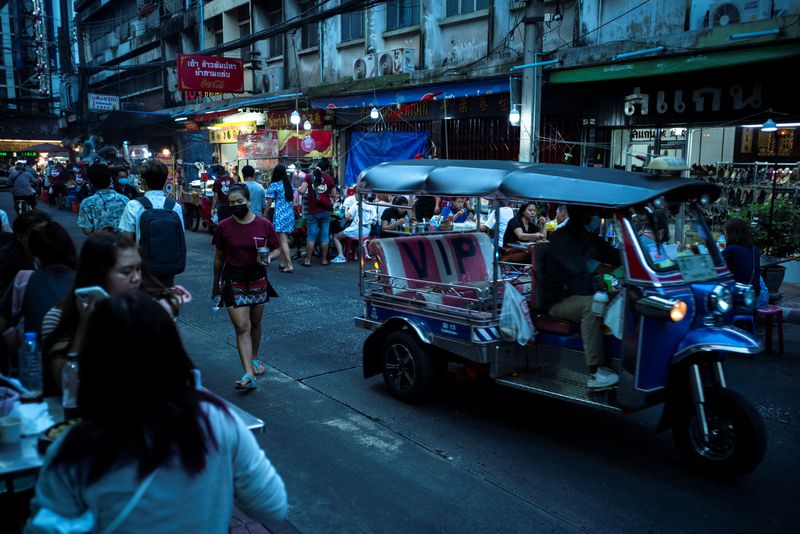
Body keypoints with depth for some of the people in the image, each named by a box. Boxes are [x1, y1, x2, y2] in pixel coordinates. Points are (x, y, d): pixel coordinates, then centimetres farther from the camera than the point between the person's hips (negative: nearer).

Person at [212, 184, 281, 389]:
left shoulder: (264, 224, -7)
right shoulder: (224, 227, -6)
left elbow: (277, 249, 5)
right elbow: (219, 257, 6)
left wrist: (268, 258, -18)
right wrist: (216, 284, 14)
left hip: (257, 280, 2)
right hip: (233, 282, -1)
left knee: (255, 324, 18)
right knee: (242, 328, -9)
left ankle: (254, 358, 42)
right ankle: (249, 375, -13)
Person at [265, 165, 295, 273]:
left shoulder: (273, 185, -6)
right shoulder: (290, 185, 12)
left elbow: (269, 202, -6)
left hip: (279, 214, -6)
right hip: (290, 214, 6)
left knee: (283, 241, -7)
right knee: (284, 239, 15)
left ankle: (289, 266, -12)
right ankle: (283, 263, 19)